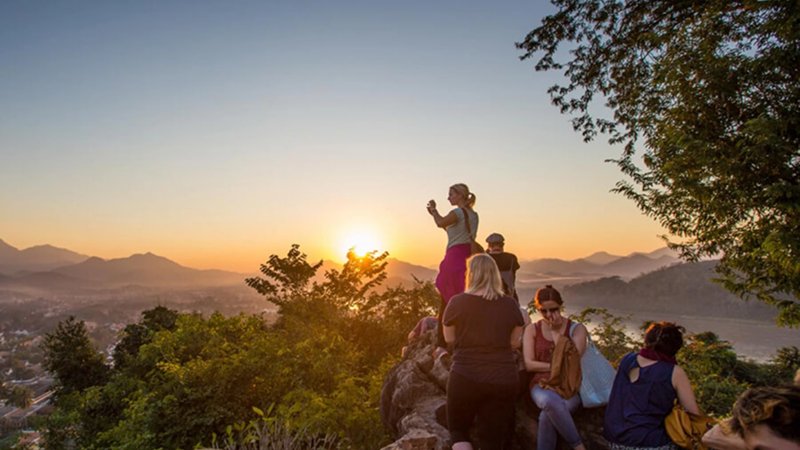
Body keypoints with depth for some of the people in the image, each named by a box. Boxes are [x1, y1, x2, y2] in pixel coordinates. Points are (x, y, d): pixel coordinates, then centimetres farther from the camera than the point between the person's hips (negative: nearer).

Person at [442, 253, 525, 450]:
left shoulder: (457, 302, -9)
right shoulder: (511, 304, -2)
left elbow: (449, 339, 4)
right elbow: (514, 343, 8)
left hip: (465, 378, -2)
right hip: (503, 381, 2)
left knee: (457, 431, 19)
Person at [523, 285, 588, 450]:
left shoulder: (577, 329, 5)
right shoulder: (532, 330, 9)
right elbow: (529, 364, 0)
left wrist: (556, 332, -6)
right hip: (542, 385, 1)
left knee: (548, 415, -34)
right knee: (551, 401, -37)